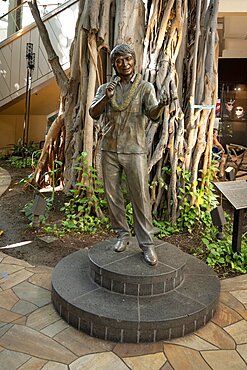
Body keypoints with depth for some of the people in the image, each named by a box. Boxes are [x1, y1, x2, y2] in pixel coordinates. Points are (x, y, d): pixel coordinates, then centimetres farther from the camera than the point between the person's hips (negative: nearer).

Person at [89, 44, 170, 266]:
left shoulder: (145, 87, 2)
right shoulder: (105, 88, 10)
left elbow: (153, 114, -12)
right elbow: (94, 113, -4)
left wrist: (161, 105, -35)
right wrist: (106, 97, -23)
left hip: (134, 150, -3)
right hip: (109, 149, 3)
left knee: (141, 197, -5)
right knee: (112, 195, 9)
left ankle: (147, 244, 2)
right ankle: (122, 235, 24)